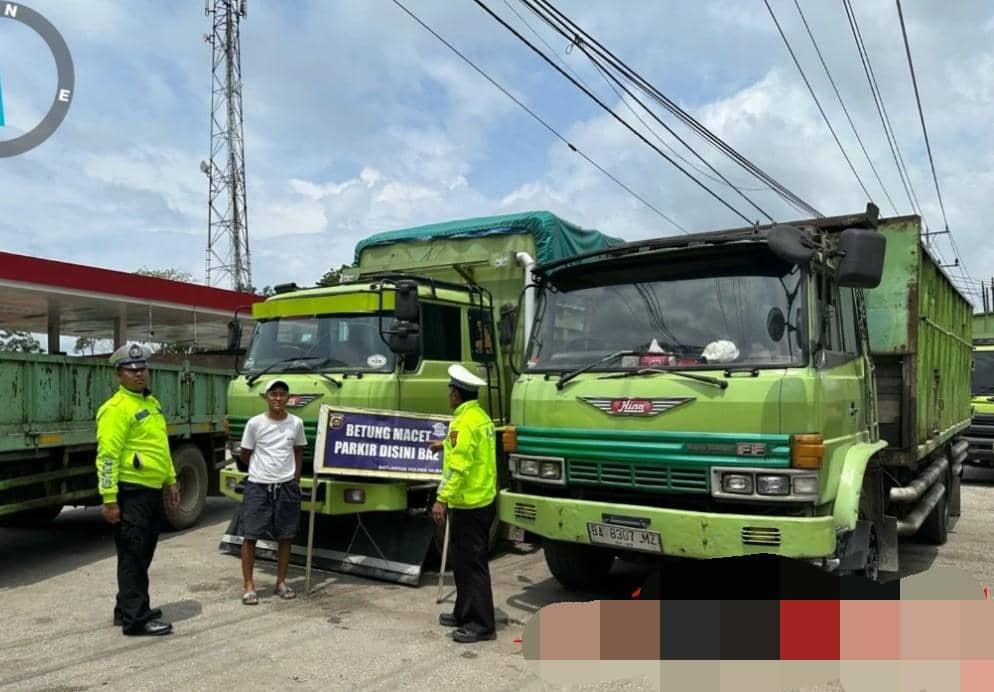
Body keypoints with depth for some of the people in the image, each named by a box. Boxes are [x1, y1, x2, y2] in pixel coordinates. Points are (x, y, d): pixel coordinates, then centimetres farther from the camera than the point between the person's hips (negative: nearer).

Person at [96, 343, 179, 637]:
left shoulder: (152, 403, 15)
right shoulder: (117, 408, -13)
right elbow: (108, 456, -18)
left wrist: (171, 481, 20)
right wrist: (109, 499, -21)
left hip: (153, 491, 9)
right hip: (131, 492, -9)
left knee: (142, 554, 17)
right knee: (132, 555, -3)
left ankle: (128, 608, 29)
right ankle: (136, 619, 4)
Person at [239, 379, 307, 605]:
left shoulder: (296, 423, 0)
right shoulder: (255, 423, -6)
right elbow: (245, 456, 6)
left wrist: (295, 481, 10)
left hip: (286, 487, 2)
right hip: (257, 486, -2)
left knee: (286, 537, 8)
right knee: (250, 536, -2)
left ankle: (281, 582, 21)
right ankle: (249, 586, 8)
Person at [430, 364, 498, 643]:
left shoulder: (464, 422, -19)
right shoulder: (481, 416, 11)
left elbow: (458, 467, -25)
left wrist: (442, 499, -24)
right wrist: (445, 445, 43)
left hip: (468, 504, -10)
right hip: (483, 500, 10)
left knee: (471, 563, -3)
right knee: (465, 560, 19)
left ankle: (482, 624, 4)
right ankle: (465, 613, 29)